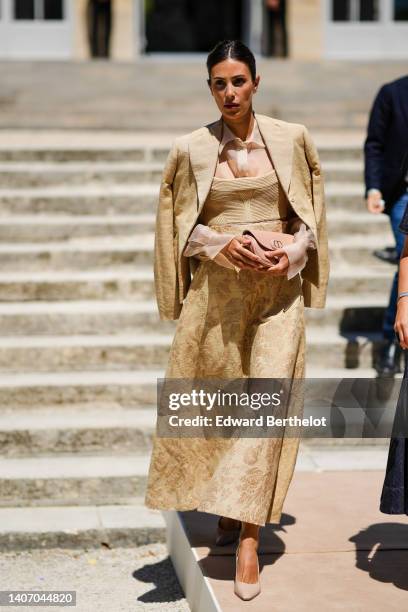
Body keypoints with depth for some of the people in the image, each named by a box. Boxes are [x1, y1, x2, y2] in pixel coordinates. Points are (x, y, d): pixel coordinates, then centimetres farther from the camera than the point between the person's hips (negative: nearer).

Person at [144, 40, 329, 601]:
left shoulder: (292, 139, 2)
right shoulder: (191, 149, 1)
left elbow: (311, 214, 9)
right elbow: (180, 225, 6)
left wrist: (294, 254, -8)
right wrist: (219, 244, -12)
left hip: (277, 287, 0)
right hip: (216, 287, 1)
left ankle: (249, 539, -5)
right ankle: (225, 508, 34)